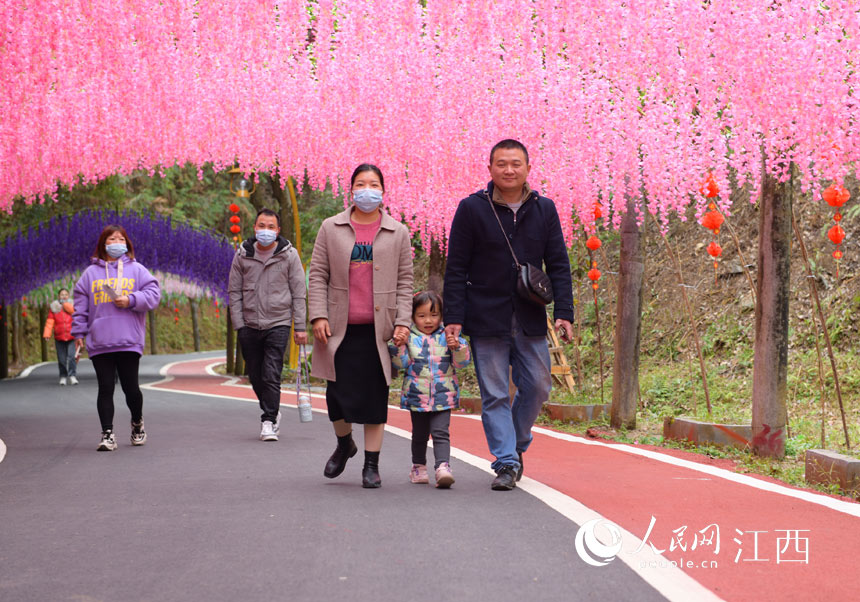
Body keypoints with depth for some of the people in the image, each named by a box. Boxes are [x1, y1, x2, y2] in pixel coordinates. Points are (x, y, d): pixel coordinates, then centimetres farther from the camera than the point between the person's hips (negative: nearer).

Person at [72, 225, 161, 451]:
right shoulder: (91, 273, 13)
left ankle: (137, 422, 27)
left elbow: (153, 294, 3)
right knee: (105, 388, -1)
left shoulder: (136, 270, 10)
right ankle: (107, 433, 2)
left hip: (129, 341, -1)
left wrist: (131, 300, -11)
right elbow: (81, 305, 14)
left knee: (130, 387, 1)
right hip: (99, 343, 1)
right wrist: (78, 333, 8)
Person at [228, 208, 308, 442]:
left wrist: (300, 327, -2)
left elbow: (298, 293, 2)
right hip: (249, 326, 3)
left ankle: (269, 422, -4)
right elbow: (234, 292, 8)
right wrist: (239, 325, -1)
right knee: (256, 376, 10)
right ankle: (272, 412, 30)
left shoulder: (289, 255, -1)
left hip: (278, 324, -3)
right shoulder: (242, 255, 4)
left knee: (271, 376, -11)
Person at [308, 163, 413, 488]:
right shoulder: (331, 229, 8)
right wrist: (318, 315, -4)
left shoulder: (398, 233, 9)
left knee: (375, 397, 0)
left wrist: (403, 322, -2)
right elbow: (317, 275, 7)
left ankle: (371, 464, 10)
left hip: (379, 329, 0)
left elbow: (404, 282, 8)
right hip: (340, 328, 0)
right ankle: (344, 444, 29)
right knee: (337, 394, 0)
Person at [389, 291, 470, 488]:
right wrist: (398, 345, -19)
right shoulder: (409, 337, 1)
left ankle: (443, 467, -19)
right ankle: (418, 466, 31)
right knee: (419, 433, 14)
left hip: (443, 396, -1)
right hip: (416, 396, 1)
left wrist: (458, 344, -17)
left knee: (440, 432, -11)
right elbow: (402, 364, -4)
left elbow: (461, 363, 0)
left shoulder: (447, 336, 3)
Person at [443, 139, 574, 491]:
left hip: (530, 321, 3)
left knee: (537, 387, 5)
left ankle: (516, 445, 27)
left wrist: (564, 313, -1)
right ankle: (507, 462, 5)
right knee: (495, 394, -1)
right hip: (486, 321, -3)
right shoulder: (471, 209, -2)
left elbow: (558, 265, 9)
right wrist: (453, 318, -7)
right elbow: (456, 269, -1)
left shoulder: (544, 210, 6)